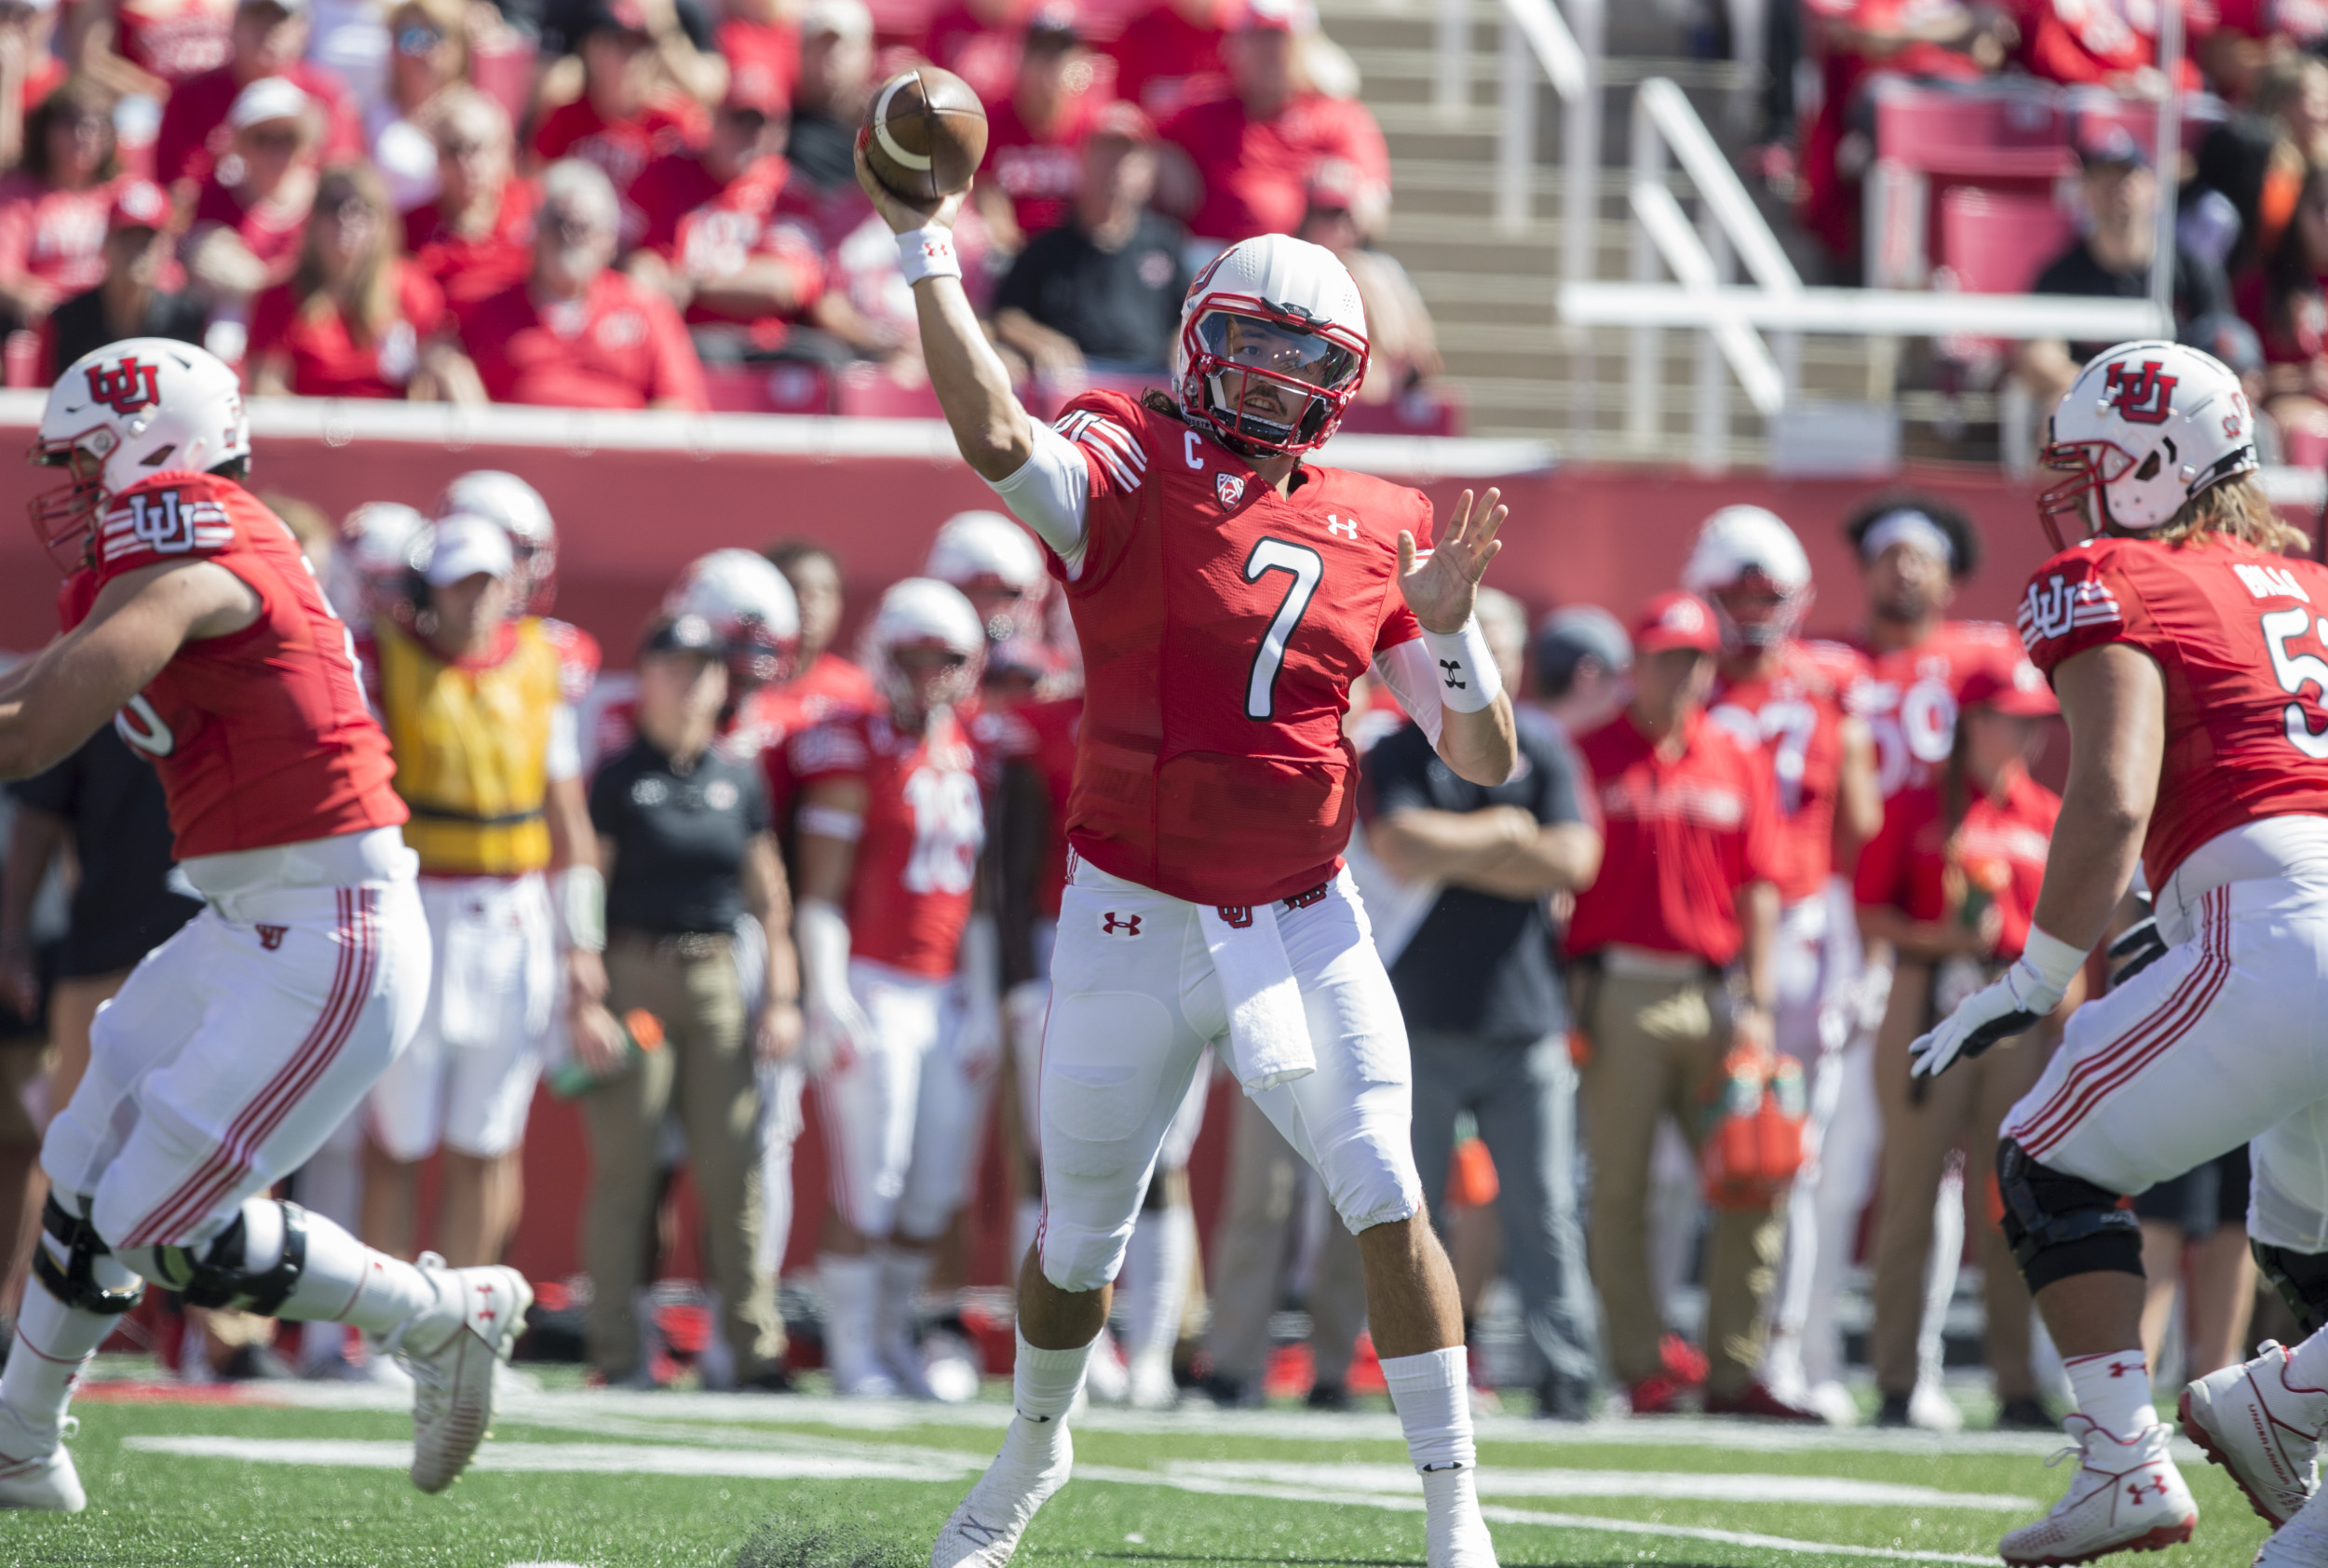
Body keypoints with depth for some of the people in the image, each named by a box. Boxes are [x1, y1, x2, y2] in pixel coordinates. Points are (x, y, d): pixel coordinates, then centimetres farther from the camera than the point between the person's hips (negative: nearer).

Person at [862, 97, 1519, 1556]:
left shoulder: (1379, 532, 3)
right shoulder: (1131, 471, -7)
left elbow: (1486, 760, 5)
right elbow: (995, 435, -31)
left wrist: (1447, 626, -13)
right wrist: (927, 250, -30)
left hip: (1304, 924, 2)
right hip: (1139, 924, -1)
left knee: (1389, 1203, -13)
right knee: (1079, 1241, 12)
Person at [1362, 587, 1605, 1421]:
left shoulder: (1542, 749, 9)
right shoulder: (1397, 754, 4)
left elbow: (1574, 860, -5)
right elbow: (1403, 850, -14)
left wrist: (1453, 854, -6)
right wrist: (1501, 833, -4)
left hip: (1524, 1017, 1)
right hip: (1423, 1017, -1)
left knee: (1543, 1210, -3)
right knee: (1409, 1209, 1)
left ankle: (1567, 1375, -2)